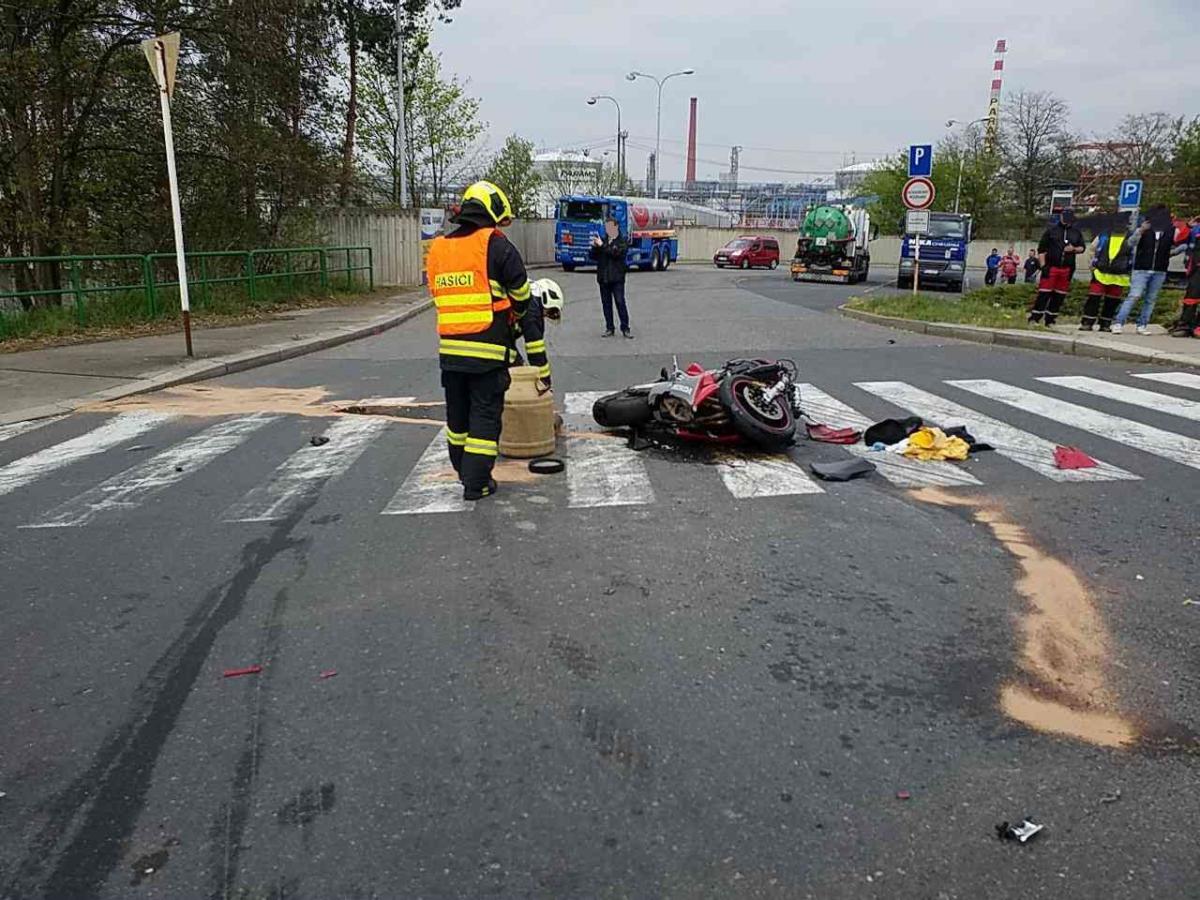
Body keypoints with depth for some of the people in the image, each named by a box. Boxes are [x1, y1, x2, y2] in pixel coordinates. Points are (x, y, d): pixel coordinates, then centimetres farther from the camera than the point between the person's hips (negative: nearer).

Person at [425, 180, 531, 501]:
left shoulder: (437, 249, 12)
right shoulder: (495, 245, -7)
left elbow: (439, 295, 15)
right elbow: (520, 293, -2)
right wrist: (513, 317, 19)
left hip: (449, 348, 6)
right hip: (488, 348, -6)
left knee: (458, 412, 17)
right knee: (485, 415, 2)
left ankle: (464, 471, 32)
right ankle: (476, 483, 5)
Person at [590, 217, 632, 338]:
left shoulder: (622, 241, 1)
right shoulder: (602, 240, 13)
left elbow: (616, 253, -18)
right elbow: (593, 256, 8)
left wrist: (602, 245, -21)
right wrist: (595, 247, -11)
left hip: (617, 278, -4)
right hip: (603, 278, 4)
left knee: (620, 302, -6)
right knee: (606, 304, 7)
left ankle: (625, 328, 0)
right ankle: (609, 329, 13)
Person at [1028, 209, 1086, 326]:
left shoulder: (1076, 232, 11)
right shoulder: (1052, 230, 1)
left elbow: (1082, 247, 18)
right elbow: (1041, 249, -1)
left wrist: (1074, 249, -6)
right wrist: (1043, 265, -9)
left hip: (1067, 269, 4)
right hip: (1051, 267, -4)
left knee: (1059, 296, 6)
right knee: (1044, 293, -9)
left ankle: (1050, 320, 13)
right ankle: (1034, 319, -7)